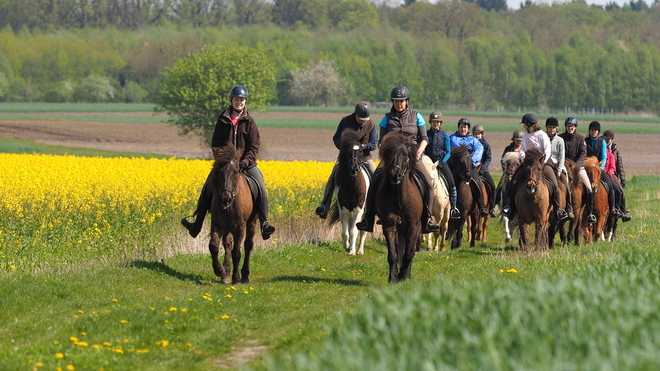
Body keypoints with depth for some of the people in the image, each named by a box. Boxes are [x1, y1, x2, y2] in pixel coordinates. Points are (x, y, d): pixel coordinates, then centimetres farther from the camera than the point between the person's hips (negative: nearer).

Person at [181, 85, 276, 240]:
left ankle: (264, 223, -16)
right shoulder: (223, 120, 4)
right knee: (207, 189, -10)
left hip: (246, 163, -1)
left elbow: (254, 147, -2)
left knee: (260, 188, -22)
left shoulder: (249, 122, 1)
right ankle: (197, 225, -2)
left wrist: (245, 161, -18)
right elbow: (215, 143, 5)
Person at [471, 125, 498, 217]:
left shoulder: (486, 145, 6)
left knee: (492, 186, -14)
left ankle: (492, 208, -4)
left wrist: (482, 168, -13)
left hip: (483, 170, 0)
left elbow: (489, 158, 0)